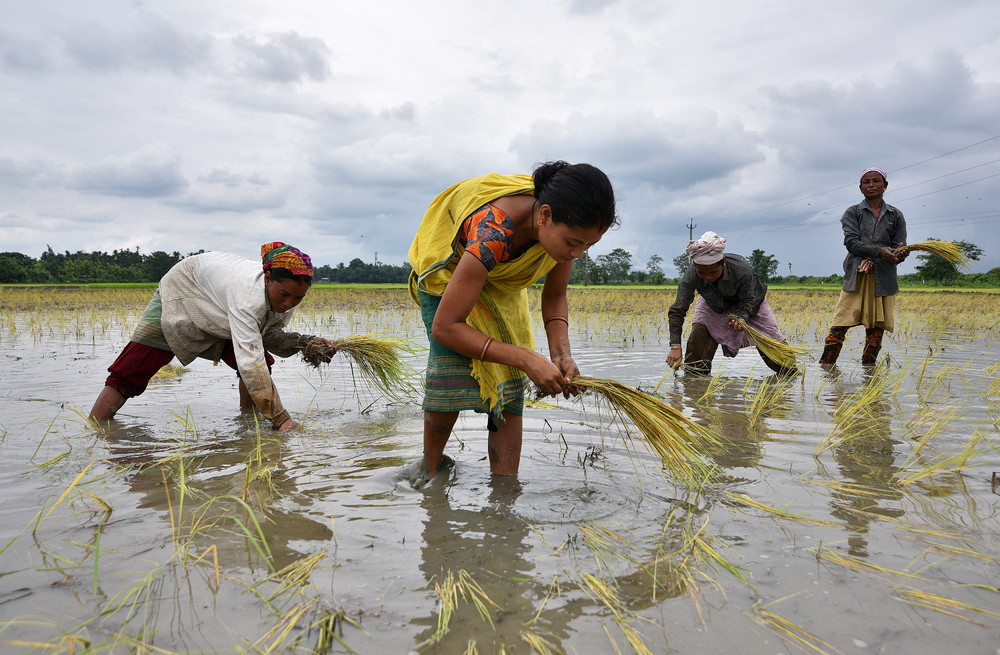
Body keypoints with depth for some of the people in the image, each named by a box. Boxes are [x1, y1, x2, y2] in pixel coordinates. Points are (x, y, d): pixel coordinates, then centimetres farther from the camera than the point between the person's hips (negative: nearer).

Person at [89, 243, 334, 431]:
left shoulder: (288, 295, -22)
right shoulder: (249, 294, -46)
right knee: (128, 375, -9)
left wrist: (304, 342, -25)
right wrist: (280, 419, -49)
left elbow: (268, 335, -5)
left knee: (263, 364, -9)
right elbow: (250, 362, -49)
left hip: (218, 312, 7)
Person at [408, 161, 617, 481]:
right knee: (453, 370, -23)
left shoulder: (566, 227, -26)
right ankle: (429, 469, 2)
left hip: (503, 281, 5)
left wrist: (561, 353, -27)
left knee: (510, 383, -9)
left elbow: (554, 297, -9)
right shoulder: (493, 233, -45)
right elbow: (445, 327, -41)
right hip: (449, 269, -5)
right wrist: (526, 359, -45)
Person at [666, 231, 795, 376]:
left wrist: (740, 317, -49)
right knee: (698, 334, -21)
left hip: (750, 301, -1)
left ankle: (790, 372, 26)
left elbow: (747, 301, -26)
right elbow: (677, 311, -36)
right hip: (712, 304, 1)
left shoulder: (742, 269, -41)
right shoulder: (691, 276, -38)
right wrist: (675, 346, -45)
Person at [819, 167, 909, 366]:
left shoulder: (895, 215, 12)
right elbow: (851, 242, -6)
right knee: (840, 325, -9)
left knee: (876, 327, 5)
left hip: (884, 279, 2)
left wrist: (900, 254, -19)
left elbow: (899, 247, 6)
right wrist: (879, 251, -21)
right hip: (857, 276, -2)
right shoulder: (853, 212, 7)